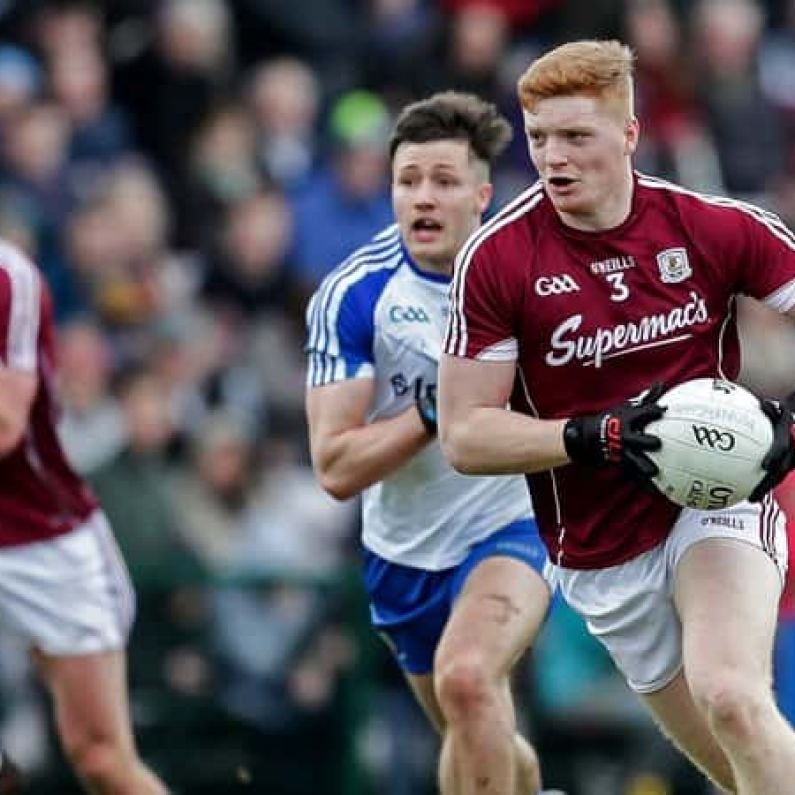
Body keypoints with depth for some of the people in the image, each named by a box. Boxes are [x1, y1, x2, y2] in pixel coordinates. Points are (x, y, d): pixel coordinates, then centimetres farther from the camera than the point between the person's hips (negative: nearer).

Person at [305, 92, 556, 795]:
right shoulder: (352, 294, -16)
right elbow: (336, 469, -20)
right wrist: (435, 411, -31)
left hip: (514, 522, -2)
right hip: (405, 548, 2)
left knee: (466, 677, -32)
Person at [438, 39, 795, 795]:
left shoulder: (716, 227, -10)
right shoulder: (494, 258, -10)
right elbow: (464, 436, -9)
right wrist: (597, 436, -23)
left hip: (716, 503, -2)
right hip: (602, 556, 2)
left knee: (732, 700, -29)